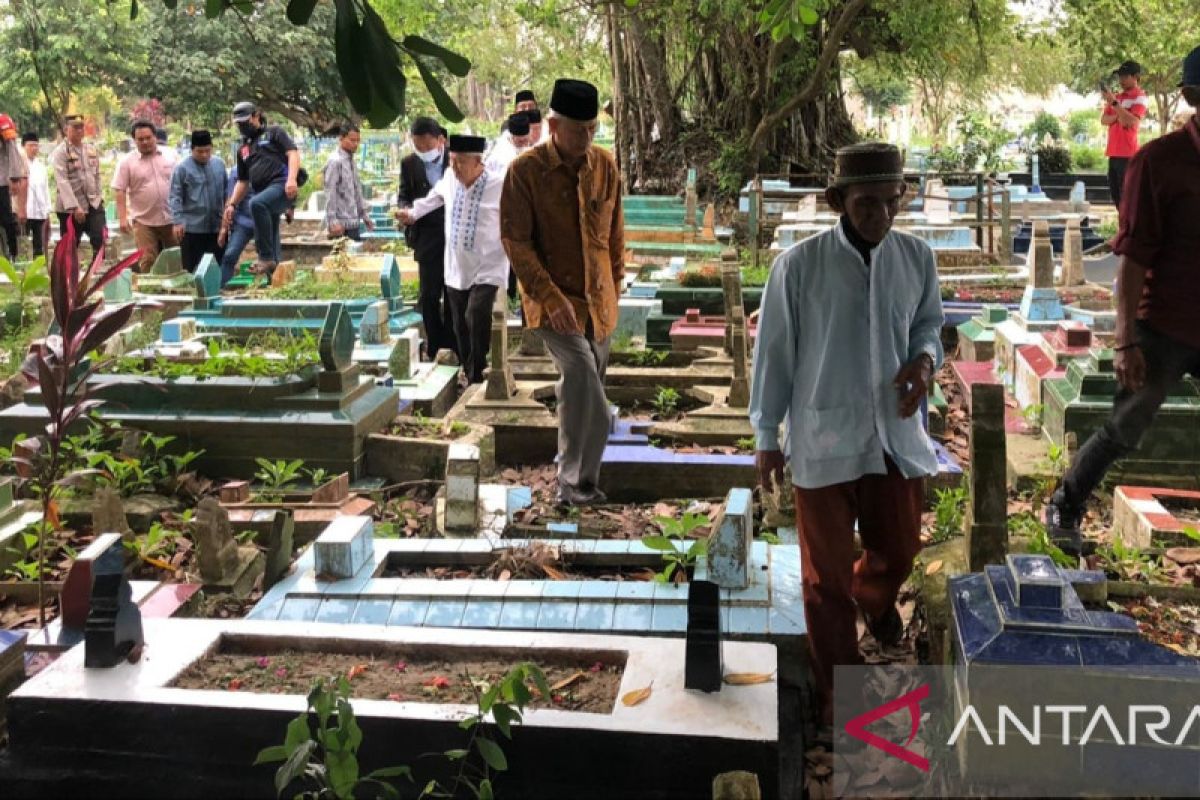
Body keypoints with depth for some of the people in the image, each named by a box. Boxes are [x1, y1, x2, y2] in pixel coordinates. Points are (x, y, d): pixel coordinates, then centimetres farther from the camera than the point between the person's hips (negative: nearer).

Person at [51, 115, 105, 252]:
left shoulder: (91, 149, 11)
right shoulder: (60, 152, -9)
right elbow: (62, 181, -17)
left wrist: (99, 196, 11)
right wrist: (74, 207, -24)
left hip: (94, 204, 5)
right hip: (70, 208, -5)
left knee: (100, 240, -5)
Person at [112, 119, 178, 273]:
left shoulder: (170, 156, 4)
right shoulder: (127, 162, -2)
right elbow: (120, 191, -3)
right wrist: (122, 218, -12)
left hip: (171, 219, 2)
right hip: (143, 221, -2)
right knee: (147, 262, -4)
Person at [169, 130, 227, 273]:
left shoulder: (219, 164, 7)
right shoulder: (182, 168, -6)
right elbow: (175, 197, -7)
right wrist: (178, 221, -15)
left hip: (217, 226, 4)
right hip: (192, 227, -4)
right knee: (192, 269, 1)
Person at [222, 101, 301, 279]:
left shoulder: (274, 132, 9)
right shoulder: (243, 149, 26)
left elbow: (293, 153, -4)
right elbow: (243, 182, 29)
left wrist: (292, 179, -21)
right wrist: (231, 204, 16)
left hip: (282, 186, -8)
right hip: (263, 194, 8)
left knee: (257, 204, -35)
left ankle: (266, 257, -32)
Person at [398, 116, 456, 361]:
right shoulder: (409, 163, 0)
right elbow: (404, 196, 7)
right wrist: (406, 209, -16)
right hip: (428, 237, 1)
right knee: (429, 297, 0)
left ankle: (453, 350, 16)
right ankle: (435, 350, 12)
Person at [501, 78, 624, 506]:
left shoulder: (605, 165, 2)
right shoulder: (524, 171, -11)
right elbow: (516, 242, -12)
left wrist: (615, 284, 14)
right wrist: (550, 297, -19)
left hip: (599, 298, 5)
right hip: (555, 299, -5)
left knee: (581, 388, 13)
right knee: (582, 376, -21)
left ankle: (574, 480, 29)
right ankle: (577, 483, -9)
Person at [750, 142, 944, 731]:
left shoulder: (917, 258, -3)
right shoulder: (799, 266, -14)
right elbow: (773, 352, -6)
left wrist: (925, 359, -12)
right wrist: (766, 435, -2)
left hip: (895, 434, 4)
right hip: (824, 440, -3)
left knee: (898, 549, 19)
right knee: (827, 574, 8)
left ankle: (874, 599, 57)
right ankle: (839, 688, 27)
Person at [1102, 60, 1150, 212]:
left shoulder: (1140, 98, -6)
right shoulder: (1116, 97, 18)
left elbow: (1132, 121, -19)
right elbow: (1103, 119, 11)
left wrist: (1114, 103, -21)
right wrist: (1117, 116, -10)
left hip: (1128, 154, -8)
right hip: (1113, 152, 8)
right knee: (1115, 192, 12)